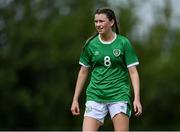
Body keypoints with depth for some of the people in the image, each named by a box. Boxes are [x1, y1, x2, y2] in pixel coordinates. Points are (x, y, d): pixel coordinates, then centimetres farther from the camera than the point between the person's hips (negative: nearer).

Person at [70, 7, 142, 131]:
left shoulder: (123, 43, -2)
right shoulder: (90, 44, 5)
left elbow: (133, 72, -3)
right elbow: (83, 72, 13)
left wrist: (137, 98, -12)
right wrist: (75, 99, 12)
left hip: (119, 95, -2)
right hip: (95, 96, 2)